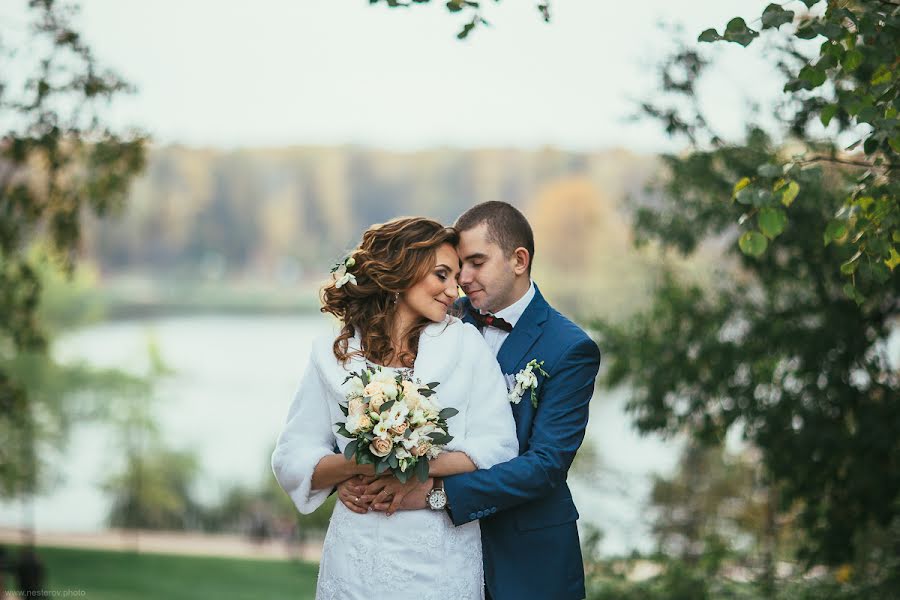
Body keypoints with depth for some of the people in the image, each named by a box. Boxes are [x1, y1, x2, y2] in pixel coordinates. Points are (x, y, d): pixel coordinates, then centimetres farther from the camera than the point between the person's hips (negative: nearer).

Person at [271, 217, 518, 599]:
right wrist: (356, 465, -18)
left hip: (443, 558, 0)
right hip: (360, 553, 0)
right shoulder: (332, 355, 3)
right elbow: (292, 460, 0)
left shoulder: (464, 342, 3)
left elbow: (497, 446, -4)